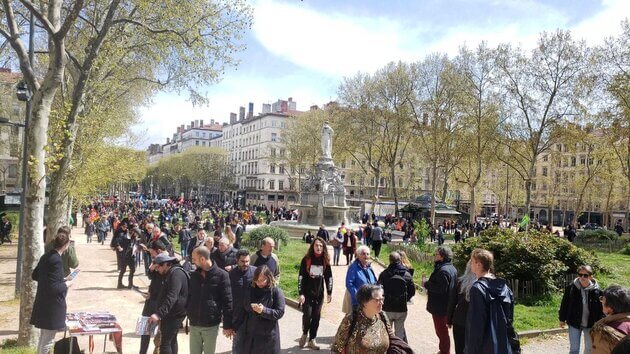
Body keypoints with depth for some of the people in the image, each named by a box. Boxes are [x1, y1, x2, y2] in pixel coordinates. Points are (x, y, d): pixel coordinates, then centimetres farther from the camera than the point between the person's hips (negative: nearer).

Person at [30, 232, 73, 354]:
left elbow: (35, 275, 16)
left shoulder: (46, 256, 4)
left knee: (43, 336, 22)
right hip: (52, 306, -9)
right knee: (48, 339, 4)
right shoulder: (56, 260, -23)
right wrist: (66, 284, -9)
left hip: (43, 303, 9)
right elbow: (53, 288, -27)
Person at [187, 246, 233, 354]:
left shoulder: (221, 275, -11)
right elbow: (189, 296, 15)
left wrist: (227, 325, -10)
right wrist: (188, 312, 4)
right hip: (194, 324, 4)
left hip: (211, 325, -4)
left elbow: (227, 301, -10)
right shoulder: (194, 275, 4)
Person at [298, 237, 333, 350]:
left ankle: (312, 340, 19)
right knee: (307, 314, -6)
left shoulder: (325, 260, 2)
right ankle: (304, 334, 22)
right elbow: (301, 277, -9)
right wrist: (301, 293, -14)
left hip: (319, 294, 3)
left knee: (316, 316, 6)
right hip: (307, 293, -3)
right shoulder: (306, 259, -8)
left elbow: (329, 277, 6)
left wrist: (329, 293, 2)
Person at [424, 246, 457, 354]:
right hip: (447, 305, 10)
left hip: (440, 307, -10)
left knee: (441, 330, 3)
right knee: (443, 330, 22)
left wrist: (427, 285, -17)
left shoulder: (443, 270, -25)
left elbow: (441, 288, -29)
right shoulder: (452, 268, 8)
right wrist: (430, 288, 13)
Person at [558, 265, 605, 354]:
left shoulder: (596, 290, -10)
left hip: (590, 324, 1)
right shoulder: (571, 288, -10)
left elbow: (601, 308, -3)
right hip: (574, 323, -1)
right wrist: (562, 319, 3)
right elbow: (564, 304, -1)